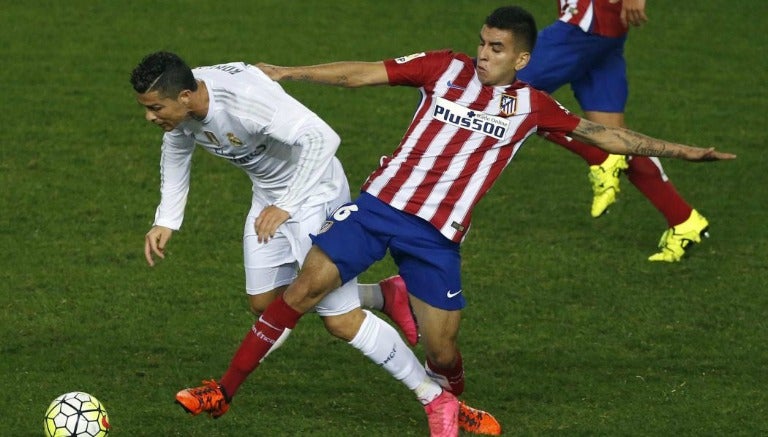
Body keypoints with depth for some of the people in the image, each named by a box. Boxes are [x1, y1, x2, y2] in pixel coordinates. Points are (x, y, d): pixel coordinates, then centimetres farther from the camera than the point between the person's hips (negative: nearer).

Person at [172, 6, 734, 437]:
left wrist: (679, 151, 5)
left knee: (442, 350, -2)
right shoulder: (446, 68, 4)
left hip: (437, 236, 0)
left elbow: (604, 134, 9)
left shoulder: (531, 107, 5)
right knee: (306, 286, -12)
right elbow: (363, 73, 3)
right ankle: (226, 389, -5)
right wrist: (287, 73, -1)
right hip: (380, 203, 0)